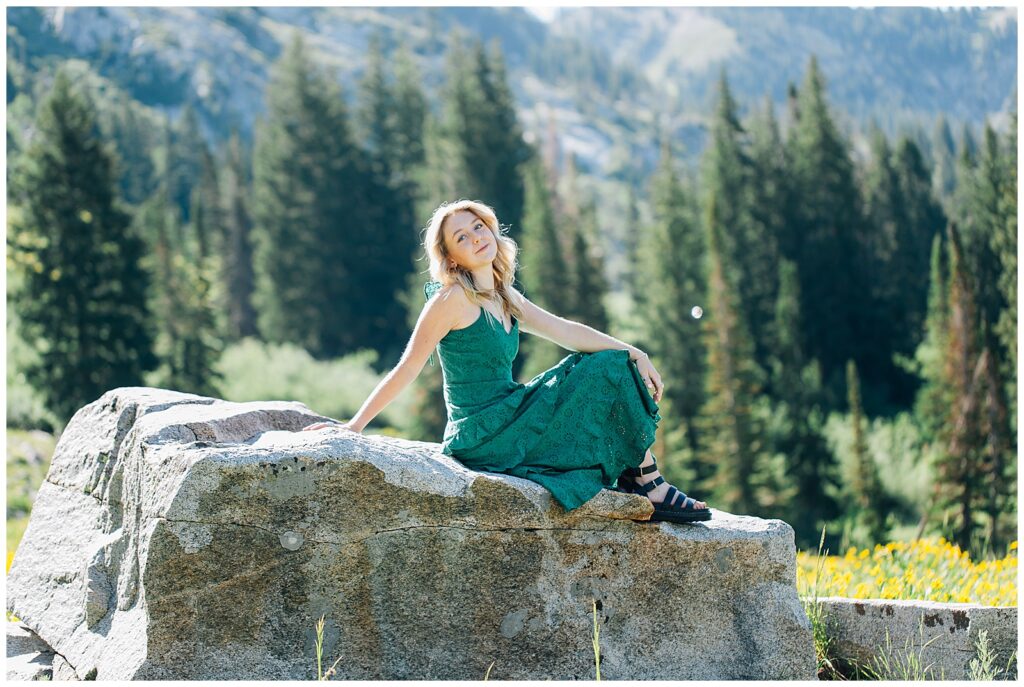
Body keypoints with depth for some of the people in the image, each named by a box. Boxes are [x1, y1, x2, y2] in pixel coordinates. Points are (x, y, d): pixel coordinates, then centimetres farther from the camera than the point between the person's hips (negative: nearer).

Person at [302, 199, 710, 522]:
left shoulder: (505, 300, 13)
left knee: (607, 365, 6)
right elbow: (407, 370, -12)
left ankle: (642, 485, 2)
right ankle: (651, 491, 1)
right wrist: (353, 426, -16)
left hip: (506, 421, 9)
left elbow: (566, 331, 8)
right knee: (609, 379, -7)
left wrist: (632, 353, -1)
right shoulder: (453, 298, -12)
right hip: (482, 437, -9)